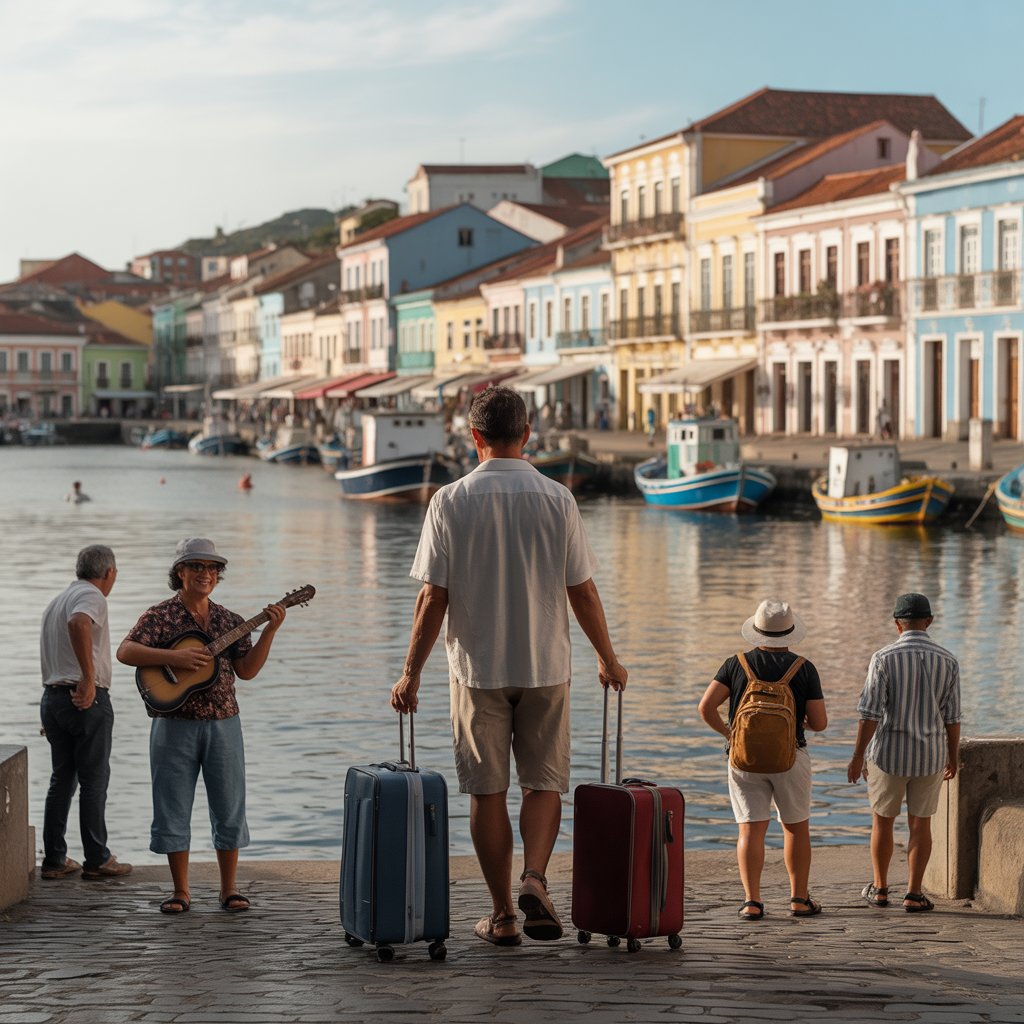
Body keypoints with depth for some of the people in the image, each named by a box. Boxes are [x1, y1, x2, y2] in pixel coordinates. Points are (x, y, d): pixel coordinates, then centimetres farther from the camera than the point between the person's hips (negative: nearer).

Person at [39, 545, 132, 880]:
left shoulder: (56, 601, 20)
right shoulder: (91, 596, -9)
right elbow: (78, 624, -33)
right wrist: (89, 676, -31)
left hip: (52, 696, 8)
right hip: (87, 699, -8)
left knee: (61, 779, 12)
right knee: (94, 780, -1)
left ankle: (54, 860, 11)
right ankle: (97, 860, 3)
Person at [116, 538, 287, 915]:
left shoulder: (229, 621, 9)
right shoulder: (160, 616, -2)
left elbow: (247, 671, 3)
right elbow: (125, 652, -14)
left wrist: (270, 631, -8)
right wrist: (175, 657, -23)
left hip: (223, 724, 3)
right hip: (174, 725, -3)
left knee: (229, 809, 4)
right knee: (173, 810, 2)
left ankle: (229, 889, 14)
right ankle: (181, 891, 12)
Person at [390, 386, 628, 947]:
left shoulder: (450, 501, -5)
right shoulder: (556, 499, -3)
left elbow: (433, 597, -6)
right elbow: (582, 591, 0)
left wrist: (411, 673, 2)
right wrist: (609, 660, 13)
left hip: (478, 667, 0)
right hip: (545, 666, 1)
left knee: (487, 790, 7)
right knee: (544, 780, 11)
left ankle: (502, 914, 9)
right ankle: (534, 879, -12)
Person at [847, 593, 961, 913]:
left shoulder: (884, 658, -13)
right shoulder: (947, 661, -5)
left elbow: (870, 712, -15)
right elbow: (952, 717, -1)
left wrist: (857, 756, -7)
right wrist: (953, 758, 11)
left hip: (889, 753, -1)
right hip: (929, 755, 2)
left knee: (882, 820, 16)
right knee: (920, 823, 12)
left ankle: (880, 889, 24)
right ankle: (913, 894, 7)